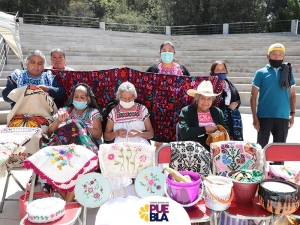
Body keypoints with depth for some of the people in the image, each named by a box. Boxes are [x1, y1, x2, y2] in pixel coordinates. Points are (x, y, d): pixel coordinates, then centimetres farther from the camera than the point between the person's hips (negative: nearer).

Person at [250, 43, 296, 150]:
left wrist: (292, 114, 5)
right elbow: (253, 97, -2)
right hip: (264, 117, -2)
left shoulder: (288, 73, 8)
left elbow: (292, 95, 12)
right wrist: (255, 117, -7)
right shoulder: (261, 73, -1)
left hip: (283, 117, 3)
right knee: (261, 146, 7)